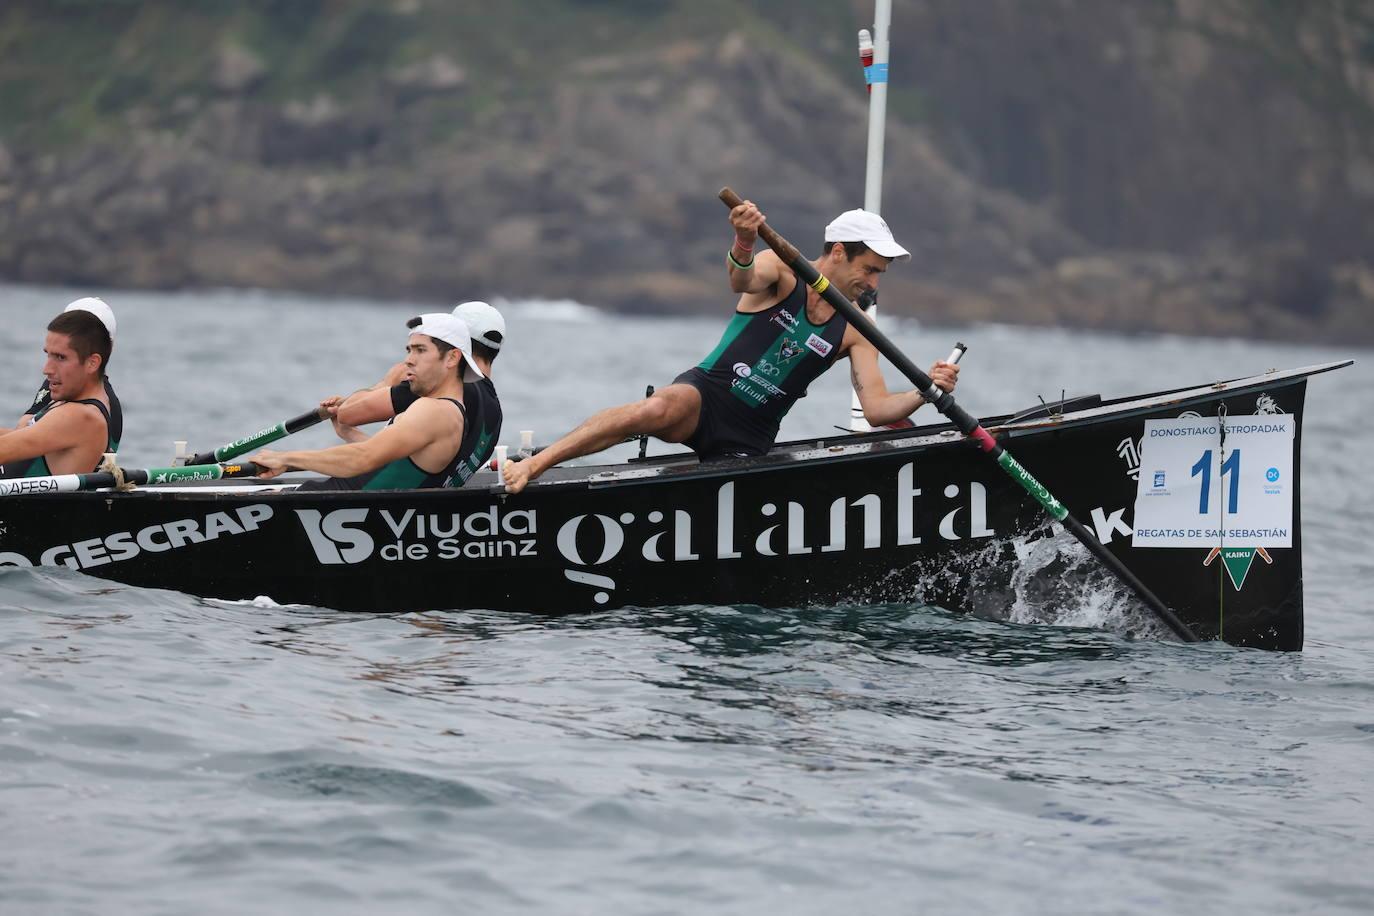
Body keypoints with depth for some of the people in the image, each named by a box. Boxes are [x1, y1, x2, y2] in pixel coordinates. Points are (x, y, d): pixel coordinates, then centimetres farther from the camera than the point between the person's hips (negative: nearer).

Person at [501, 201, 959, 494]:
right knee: (660, 408, -37)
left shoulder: (854, 332, 9)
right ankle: (532, 464, -38)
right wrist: (743, 243, -49)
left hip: (749, 443, 4)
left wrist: (925, 391, -19)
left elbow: (877, 408, 1)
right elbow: (743, 281, -25)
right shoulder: (781, 269, -2)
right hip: (705, 397, -4)